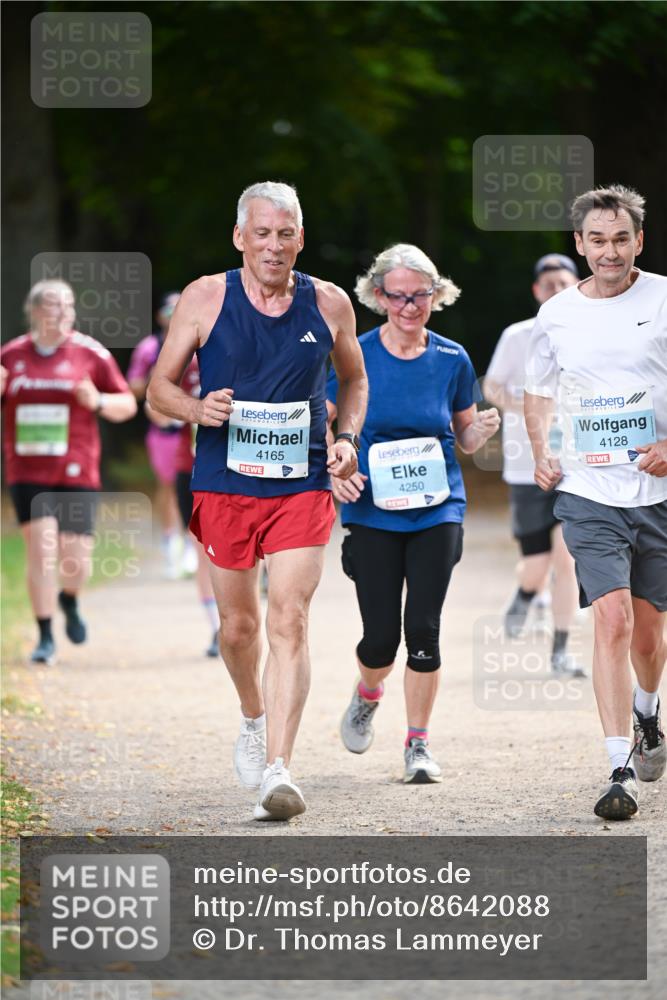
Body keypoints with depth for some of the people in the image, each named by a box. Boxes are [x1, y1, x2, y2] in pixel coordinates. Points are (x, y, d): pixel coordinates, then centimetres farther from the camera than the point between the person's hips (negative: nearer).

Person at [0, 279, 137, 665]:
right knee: (41, 552, -11)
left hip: (77, 474, 0)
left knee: (77, 563, -2)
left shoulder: (91, 354, 2)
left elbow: (128, 405, 7)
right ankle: (46, 637, 1)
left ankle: (69, 602, 34)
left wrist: (98, 401, -14)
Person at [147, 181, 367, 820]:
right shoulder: (205, 299, -2)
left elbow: (354, 380, 20)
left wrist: (348, 438, 3)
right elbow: (159, 387, 4)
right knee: (237, 625, 11)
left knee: (289, 622, -13)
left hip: (302, 486, -1)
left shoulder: (330, 304, 2)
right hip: (223, 486, 1)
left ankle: (278, 769, -19)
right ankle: (254, 719, 41)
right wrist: (197, 409, -17)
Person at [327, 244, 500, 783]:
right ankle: (368, 694, 33)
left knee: (423, 628, -7)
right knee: (381, 635, -3)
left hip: (437, 511, 1)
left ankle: (418, 744, 6)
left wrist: (485, 429, -10)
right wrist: (333, 470, -13)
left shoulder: (452, 359, 3)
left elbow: (466, 436, 12)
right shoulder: (355, 356, -3)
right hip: (372, 513, -1)